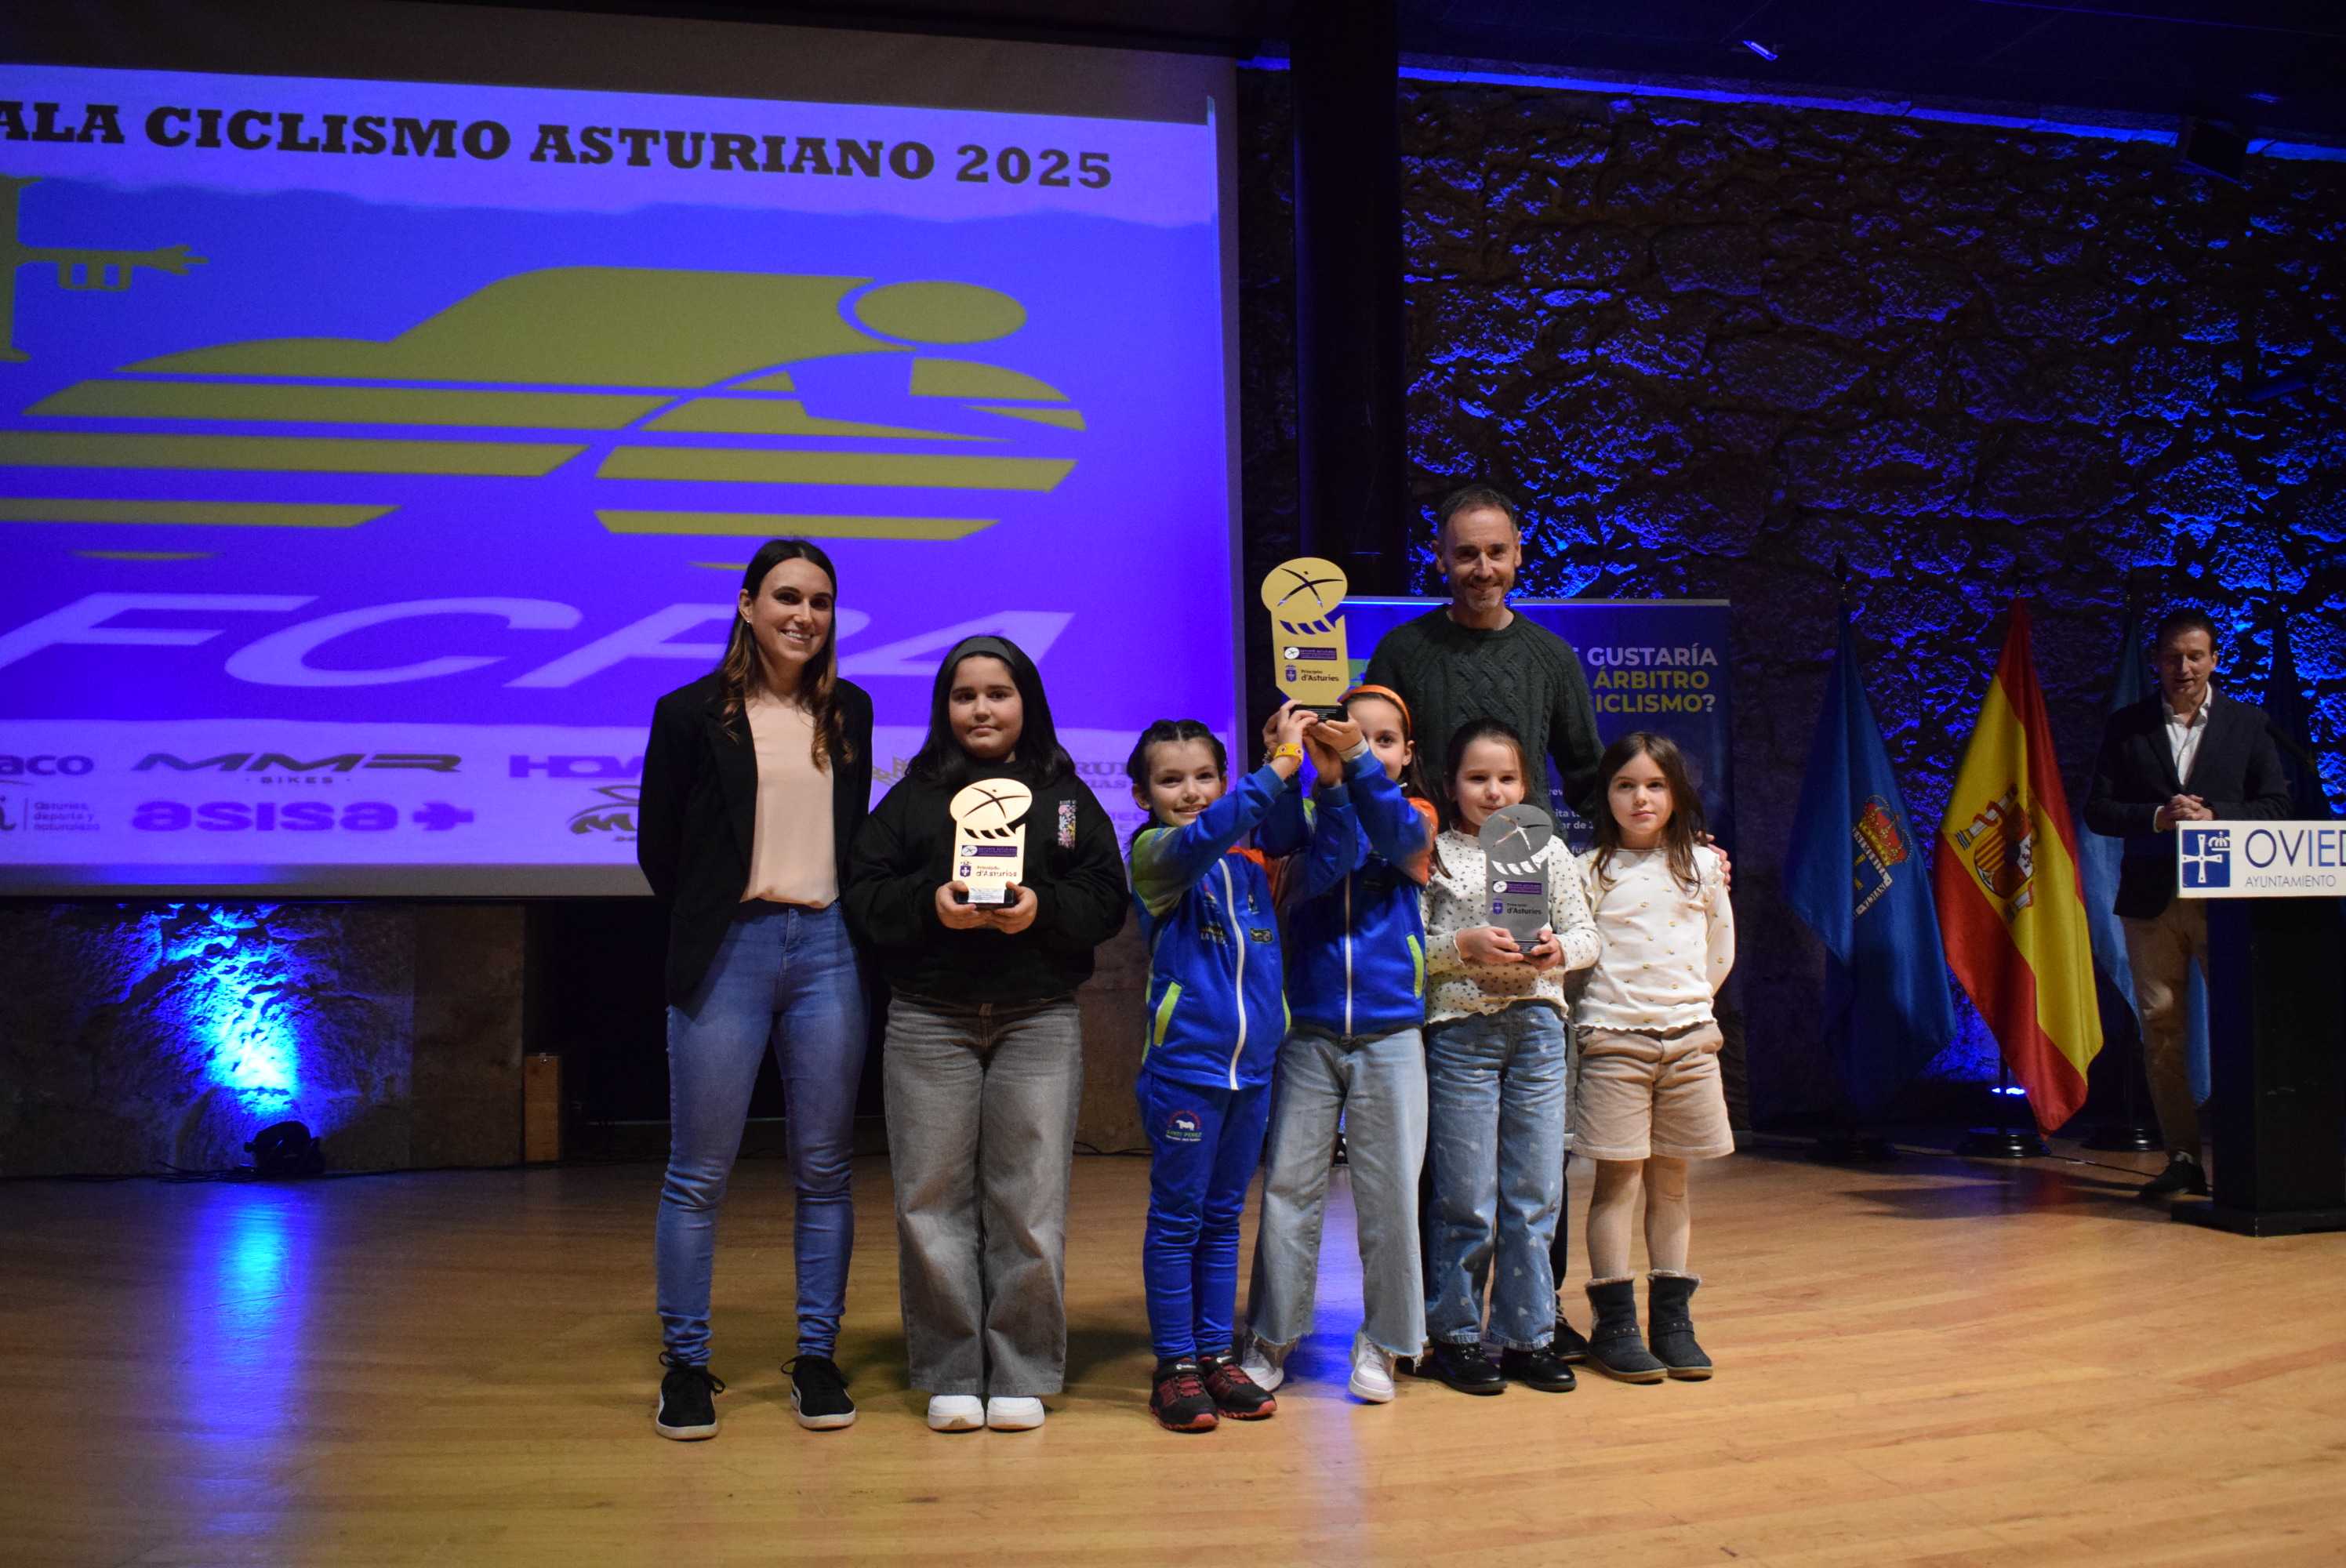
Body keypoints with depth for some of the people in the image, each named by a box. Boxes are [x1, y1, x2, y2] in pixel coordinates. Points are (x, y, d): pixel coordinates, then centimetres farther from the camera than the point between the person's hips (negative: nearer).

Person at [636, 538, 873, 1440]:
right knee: (699, 1172, 2)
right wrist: (708, 925, 8)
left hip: (828, 948, 3)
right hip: (728, 951, -3)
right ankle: (685, 1364, 15)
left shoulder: (850, 713, 12)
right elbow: (658, 844, 7)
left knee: (824, 1167, 6)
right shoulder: (691, 714, 1)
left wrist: (849, 918, 10)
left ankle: (817, 1358, 17)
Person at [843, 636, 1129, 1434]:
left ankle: (1022, 1374, 10)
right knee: (933, 1198, 1)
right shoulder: (911, 797, 11)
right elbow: (864, 895, 3)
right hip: (929, 1021, 1)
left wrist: (1043, 908, -15)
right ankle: (950, 1376, 12)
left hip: (1040, 1022, 0)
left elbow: (1106, 900, 3)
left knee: (1029, 1201, -1)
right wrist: (931, 903, -15)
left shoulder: (1067, 797, 11)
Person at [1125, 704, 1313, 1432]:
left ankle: (1216, 1354, 24)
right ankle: (1174, 1366, 14)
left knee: (1223, 1216, 14)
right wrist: (1282, 761, -29)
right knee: (1177, 1218, 4)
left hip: (1252, 1066, 5)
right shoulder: (1155, 852, -7)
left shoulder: (1251, 856, 11)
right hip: (1183, 1066, -5)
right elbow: (1204, 835, -27)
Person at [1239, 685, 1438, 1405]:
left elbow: (1400, 839, -18)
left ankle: (1380, 1342, 16)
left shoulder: (1413, 814, 6)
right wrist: (1329, 781, -28)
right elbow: (1314, 870, -16)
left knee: (1389, 1190, 3)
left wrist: (1358, 762, -33)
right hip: (1308, 1032, 0)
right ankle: (1270, 1336, 16)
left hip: (1390, 1032, 0)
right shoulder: (1308, 811, 4)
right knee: (1288, 1183, 3)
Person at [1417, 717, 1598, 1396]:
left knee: (1536, 1192, 7)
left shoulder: (1549, 850, 10)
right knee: (1466, 1196, 1)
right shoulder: (1433, 854, 1)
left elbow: (1586, 935, 11)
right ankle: (1456, 1335, 16)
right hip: (1460, 1029, -3)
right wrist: (1464, 946, -19)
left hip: (1537, 1028, 3)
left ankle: (1528, 1334, 19)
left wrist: (1560, 951, -10)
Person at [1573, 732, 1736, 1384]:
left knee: (1671, 1179, 9)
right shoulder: (1590, 871, -1)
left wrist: (1685, 1004, 11)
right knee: (1619, 1178, -3)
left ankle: (1672, 1318, 17)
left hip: (1689, 1038, 3)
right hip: (1613, 1040, -3)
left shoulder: (1704, 865, 8)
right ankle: (1614, 1324, 2)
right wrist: (1616, 1009, -3)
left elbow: (1720, 953, 15)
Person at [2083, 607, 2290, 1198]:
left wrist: (2213, 815, -14)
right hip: (2151, 897, 1)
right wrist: (2158, 817, -13)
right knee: (2161, 1026, 2)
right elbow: (2098, 810, 4)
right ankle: (2182, 1156, 9)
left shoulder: (2248, 724, 7)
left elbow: (2277, 805, 2)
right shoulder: (2125, 726, 8)